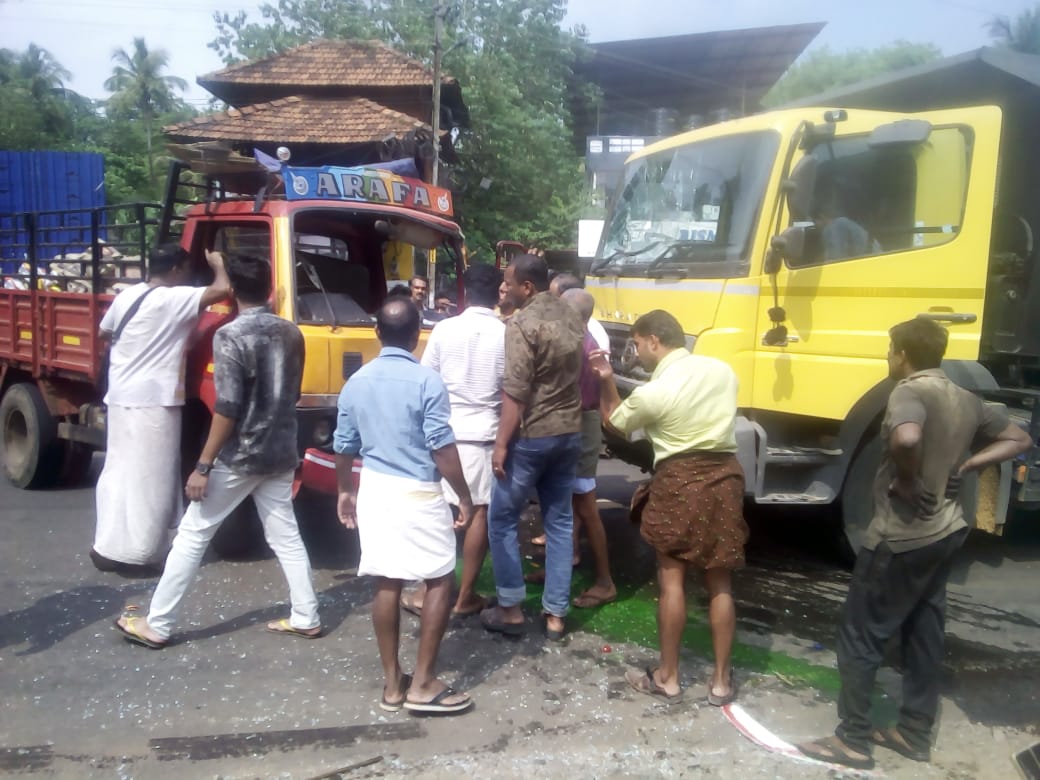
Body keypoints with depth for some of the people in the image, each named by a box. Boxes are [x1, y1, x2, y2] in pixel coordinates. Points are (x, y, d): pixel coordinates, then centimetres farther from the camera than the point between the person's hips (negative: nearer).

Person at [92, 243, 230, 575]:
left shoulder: (126, 296, 10)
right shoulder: (175, 299, -13)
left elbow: (103, 333, 22)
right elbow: (222, 290, -20)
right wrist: (218, 264, 0)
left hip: (120, 396, 9)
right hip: (153, 401, -8)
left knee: (119, 471, 14)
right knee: (148, 479, -3)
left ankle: (106, 546, 20)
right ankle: (135, 553, -1)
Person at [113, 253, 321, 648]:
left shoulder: (230, 336, -16)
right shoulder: (292, 333, 5)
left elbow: (227, 409, -19)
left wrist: (203, 465, -14)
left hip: (238, 457, -6)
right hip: (281, 454, 6)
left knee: (191, 536, 5)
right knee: (286, 536, 14)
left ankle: (156, 625, 13)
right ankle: (305, 618, 18)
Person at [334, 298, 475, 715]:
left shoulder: (356, 382, 5)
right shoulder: (427, 381, -13)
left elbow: (345, 447, 12)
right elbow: (442, 448, -15)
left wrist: (345, 492, 26)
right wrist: (464, 496, -6)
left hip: (374, 491, 6)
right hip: (418, 494, -6)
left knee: (386, 584, 11)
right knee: (440, 582, 6)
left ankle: (392, 682, 19)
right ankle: (423, 684, 7)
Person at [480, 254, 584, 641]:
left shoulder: (523, 324, -16)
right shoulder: (574, 319, 10)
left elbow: (515, 393, -19)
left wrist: (501, 444, -15)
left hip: (531, 436, -7)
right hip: (569, 434, 8)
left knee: (502, 520, 7)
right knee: (560, 522, 11)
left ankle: (510, 610, 13)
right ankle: (556, 615, 16)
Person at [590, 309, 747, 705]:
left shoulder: (653, 391, -12)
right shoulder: (722, 370, 4)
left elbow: (615, 421, 5)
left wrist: (606, 381, 6)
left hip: (679, 481, -5)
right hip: (725, 475, 5)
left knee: (671, 579, 7)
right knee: (719, 583, 11)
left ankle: (667, 677, 16)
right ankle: (721, 680, 18)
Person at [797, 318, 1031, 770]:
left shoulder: (910, 391, -19)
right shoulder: (965, 400, 8)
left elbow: (906, 438, -40)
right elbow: (1018, 440, 18)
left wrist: (907, 483, -22)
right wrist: (965, 465, 7)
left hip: (901, 537, -9)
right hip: (946, 531, 9)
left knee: (860, 634, 2)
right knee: (924, 631, 18)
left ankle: (853, 740, 10)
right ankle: (914, 733, 29)